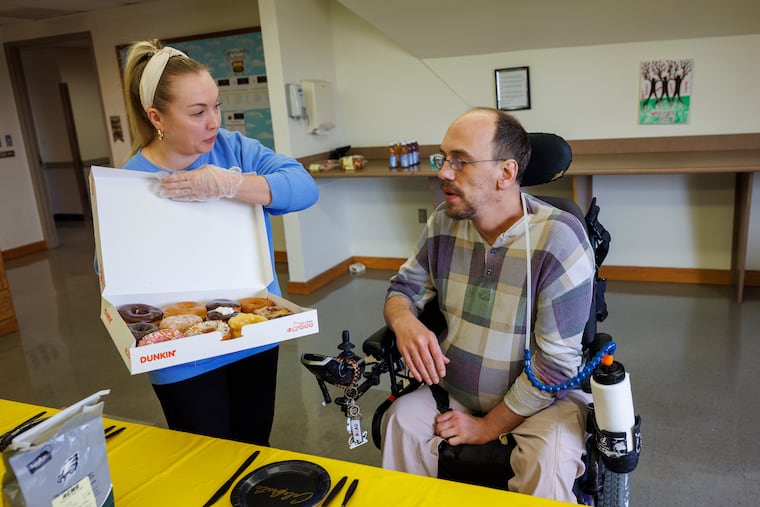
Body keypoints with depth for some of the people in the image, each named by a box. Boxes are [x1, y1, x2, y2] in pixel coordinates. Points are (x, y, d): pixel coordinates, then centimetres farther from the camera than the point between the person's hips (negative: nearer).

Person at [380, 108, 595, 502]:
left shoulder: (559, 238, -21)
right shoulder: (444, 223, -5)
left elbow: (556, 362, -20)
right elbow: (404, 288, 6)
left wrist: (488, 427, -12)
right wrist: (404, 322, -19)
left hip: (544, 396, -4)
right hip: (455, 389, 4)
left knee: (547, 464, -31)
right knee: (401, 420, -20)